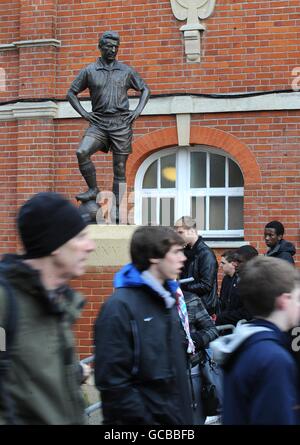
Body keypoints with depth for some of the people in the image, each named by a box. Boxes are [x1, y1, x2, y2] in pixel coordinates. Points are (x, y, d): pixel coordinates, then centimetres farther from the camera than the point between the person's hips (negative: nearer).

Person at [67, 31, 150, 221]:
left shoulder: (126, 71, 9)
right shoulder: (90, 71, 6)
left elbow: (145, 89, 19)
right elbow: (72, 93, 13)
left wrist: (138, 111, 5)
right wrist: (83, 113, 1)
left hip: (121, 123, 0)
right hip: (99, 122, 0)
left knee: (120, 168, -1)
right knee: (82, 152, -25)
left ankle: (118, 210, 3)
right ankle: (93, 190, -8)